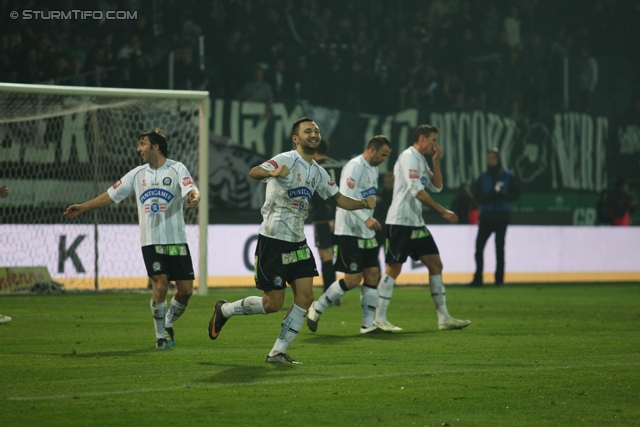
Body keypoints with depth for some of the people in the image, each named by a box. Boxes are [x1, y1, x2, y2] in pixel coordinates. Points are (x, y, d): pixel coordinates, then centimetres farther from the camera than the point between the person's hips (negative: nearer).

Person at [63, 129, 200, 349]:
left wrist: (194, 197, -42)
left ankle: (168, 325, 26)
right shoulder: (137, 174, 9)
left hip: (176, 241, -1)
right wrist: (83, 208, 14)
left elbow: (192, 190, -18)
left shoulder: (176, 169, -1)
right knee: (161, 286, -13)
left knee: (185, 290, -1)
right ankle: (160, 335, 4)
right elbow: (111, 195, 16)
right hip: (151, 241, 1)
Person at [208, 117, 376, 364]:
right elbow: (254, 173, -30)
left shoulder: (318, 172, 10)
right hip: (273, 240, -7)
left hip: (297, 242, 7)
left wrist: (363, 204, -2)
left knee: (305, 298, -3)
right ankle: (224, 310, 21)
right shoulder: (286, 160, -14)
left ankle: (277, 352, 5)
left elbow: (338, 199, 18)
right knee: (273, 303, -3)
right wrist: (273, 173, -54)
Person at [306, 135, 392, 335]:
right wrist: (366, 218, -33)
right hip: (349, 231, -9)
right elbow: (346, 197, -26)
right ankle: (316, 309, 8)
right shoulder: (355, 166, -15)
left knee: (373, 275, 3)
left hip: (366, 233, 9)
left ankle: (368, 324, 8)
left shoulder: (373, 169, 15)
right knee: (353, 279, -9)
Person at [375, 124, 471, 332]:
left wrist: (436, 161, 7)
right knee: (393, 268, -7)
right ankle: (379, 320, -2)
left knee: (435, 264, 5)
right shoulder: (409, 157, -11)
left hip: (416, 223, 9)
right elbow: (416, 190, -21)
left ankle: (444, 318, 6)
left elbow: (436, 186, 18)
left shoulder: (421, 160, 18)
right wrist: (443, 211, -21)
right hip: (400, 221, -9)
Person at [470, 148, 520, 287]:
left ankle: (499, 279, 10)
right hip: (487, 215, 1)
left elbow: (516, 194, 0)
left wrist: (502, 193, -16)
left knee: (499, 247, 4)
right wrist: (494, 193, -17)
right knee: (479, 246, -5)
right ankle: (478, 278, 1)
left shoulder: (507, 176, 1)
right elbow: (478, 198, -5)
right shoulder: (483, 178, 3)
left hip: (502, 216, -1)